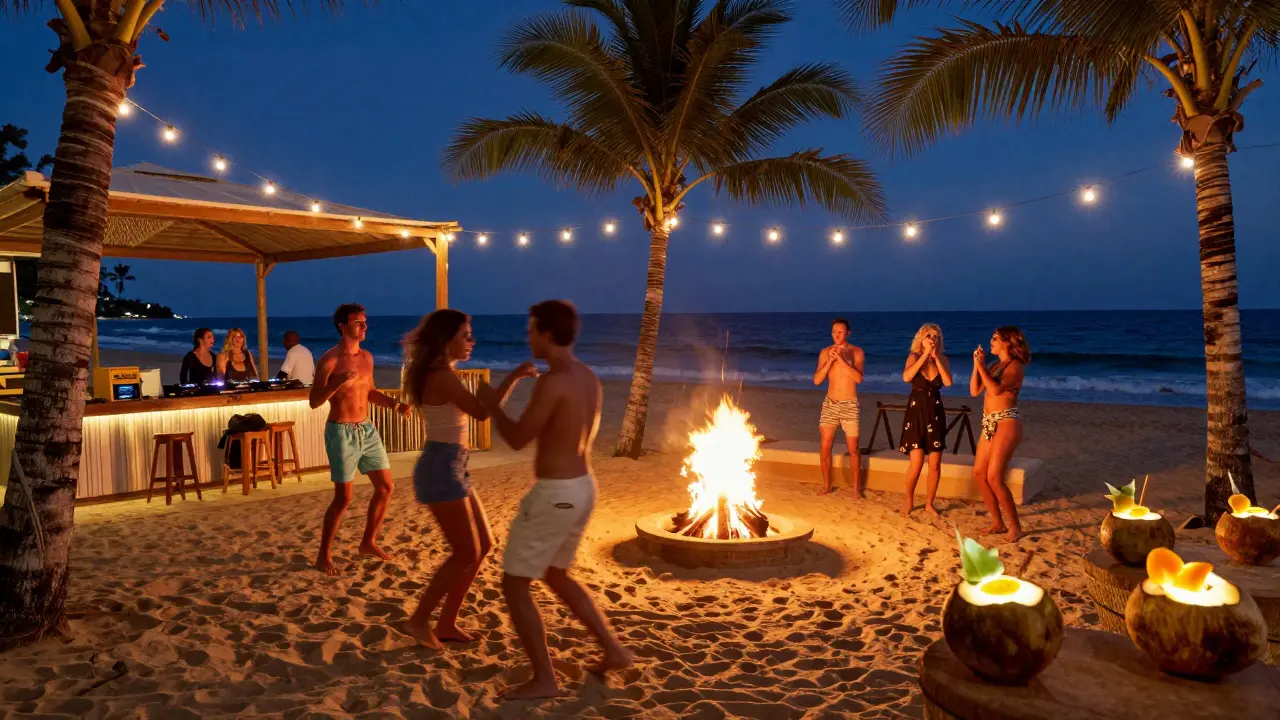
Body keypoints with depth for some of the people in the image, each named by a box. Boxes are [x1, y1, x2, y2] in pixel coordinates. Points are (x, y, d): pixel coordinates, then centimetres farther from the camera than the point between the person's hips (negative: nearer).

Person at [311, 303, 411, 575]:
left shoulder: (366, 357, 8)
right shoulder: (329, 361, -13)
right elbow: (314, 402, -13)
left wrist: (394, 404, 4)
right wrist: (337, 382, -29)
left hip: (367, 430, 7)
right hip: (341, 432, -7)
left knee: (386, 487, 9)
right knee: (343, 497, -3)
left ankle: (368, 542, 26)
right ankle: (324, 555, 14)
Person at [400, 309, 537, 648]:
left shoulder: (441, 374, 14)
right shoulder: (442, 376, -17)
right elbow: (481, 412, -25)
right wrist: (514, 376, -20)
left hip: (451, 468, 10)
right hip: (442, 469, -10)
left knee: (483, 545, 13)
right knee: (466, 553, -2)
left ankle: (446, 623, 20)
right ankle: (419, 619, 13)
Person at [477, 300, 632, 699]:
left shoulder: (553, 381, -22)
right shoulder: (589, 377, 7)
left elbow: (517, 439, -17)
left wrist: (492, 403, -1)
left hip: (555, 494, -9)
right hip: (582, 487, 9)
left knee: (514, 584, 6)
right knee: (555, 576, 26)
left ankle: (544, 679, 13)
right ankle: (614, 649, 28)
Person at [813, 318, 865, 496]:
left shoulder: (856, 352, -4)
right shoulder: (825, 352, 3)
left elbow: (858, 378, -19)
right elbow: (817, 380, -4)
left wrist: (840, 358, -23)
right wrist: (830, 360, -14)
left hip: (850, 405, -2)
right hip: (829, 404, 2)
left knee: (853, 449, 3)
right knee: (825, 446, 2)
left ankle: (856, 487, 15)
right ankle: (826, 485, 15)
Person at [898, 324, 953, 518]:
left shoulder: (942, 359, 4)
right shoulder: (914, 356, -2)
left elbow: (948, 382, -12)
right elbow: (906, 377, -21)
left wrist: (936, 358, -13)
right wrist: (925, 355, -18)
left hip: (935, 411, 3)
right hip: (916, 411, -3)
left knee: (935, 464, 3)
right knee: (916, 462, -9)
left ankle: (930, 503, 18)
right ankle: (908, 499, 13)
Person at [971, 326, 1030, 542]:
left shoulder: (1015, 365, -7)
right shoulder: (994, 366, 16)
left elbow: (996, 389, -21)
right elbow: (974, 391, 11)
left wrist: (981, 366, -14)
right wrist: (977, 364, 5)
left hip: (1006, 423, -9)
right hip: (989, 424, 9)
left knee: (994, 478, -13)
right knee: (979, 474, 7)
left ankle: (1015, 526, 0)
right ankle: (998, 522, 17)